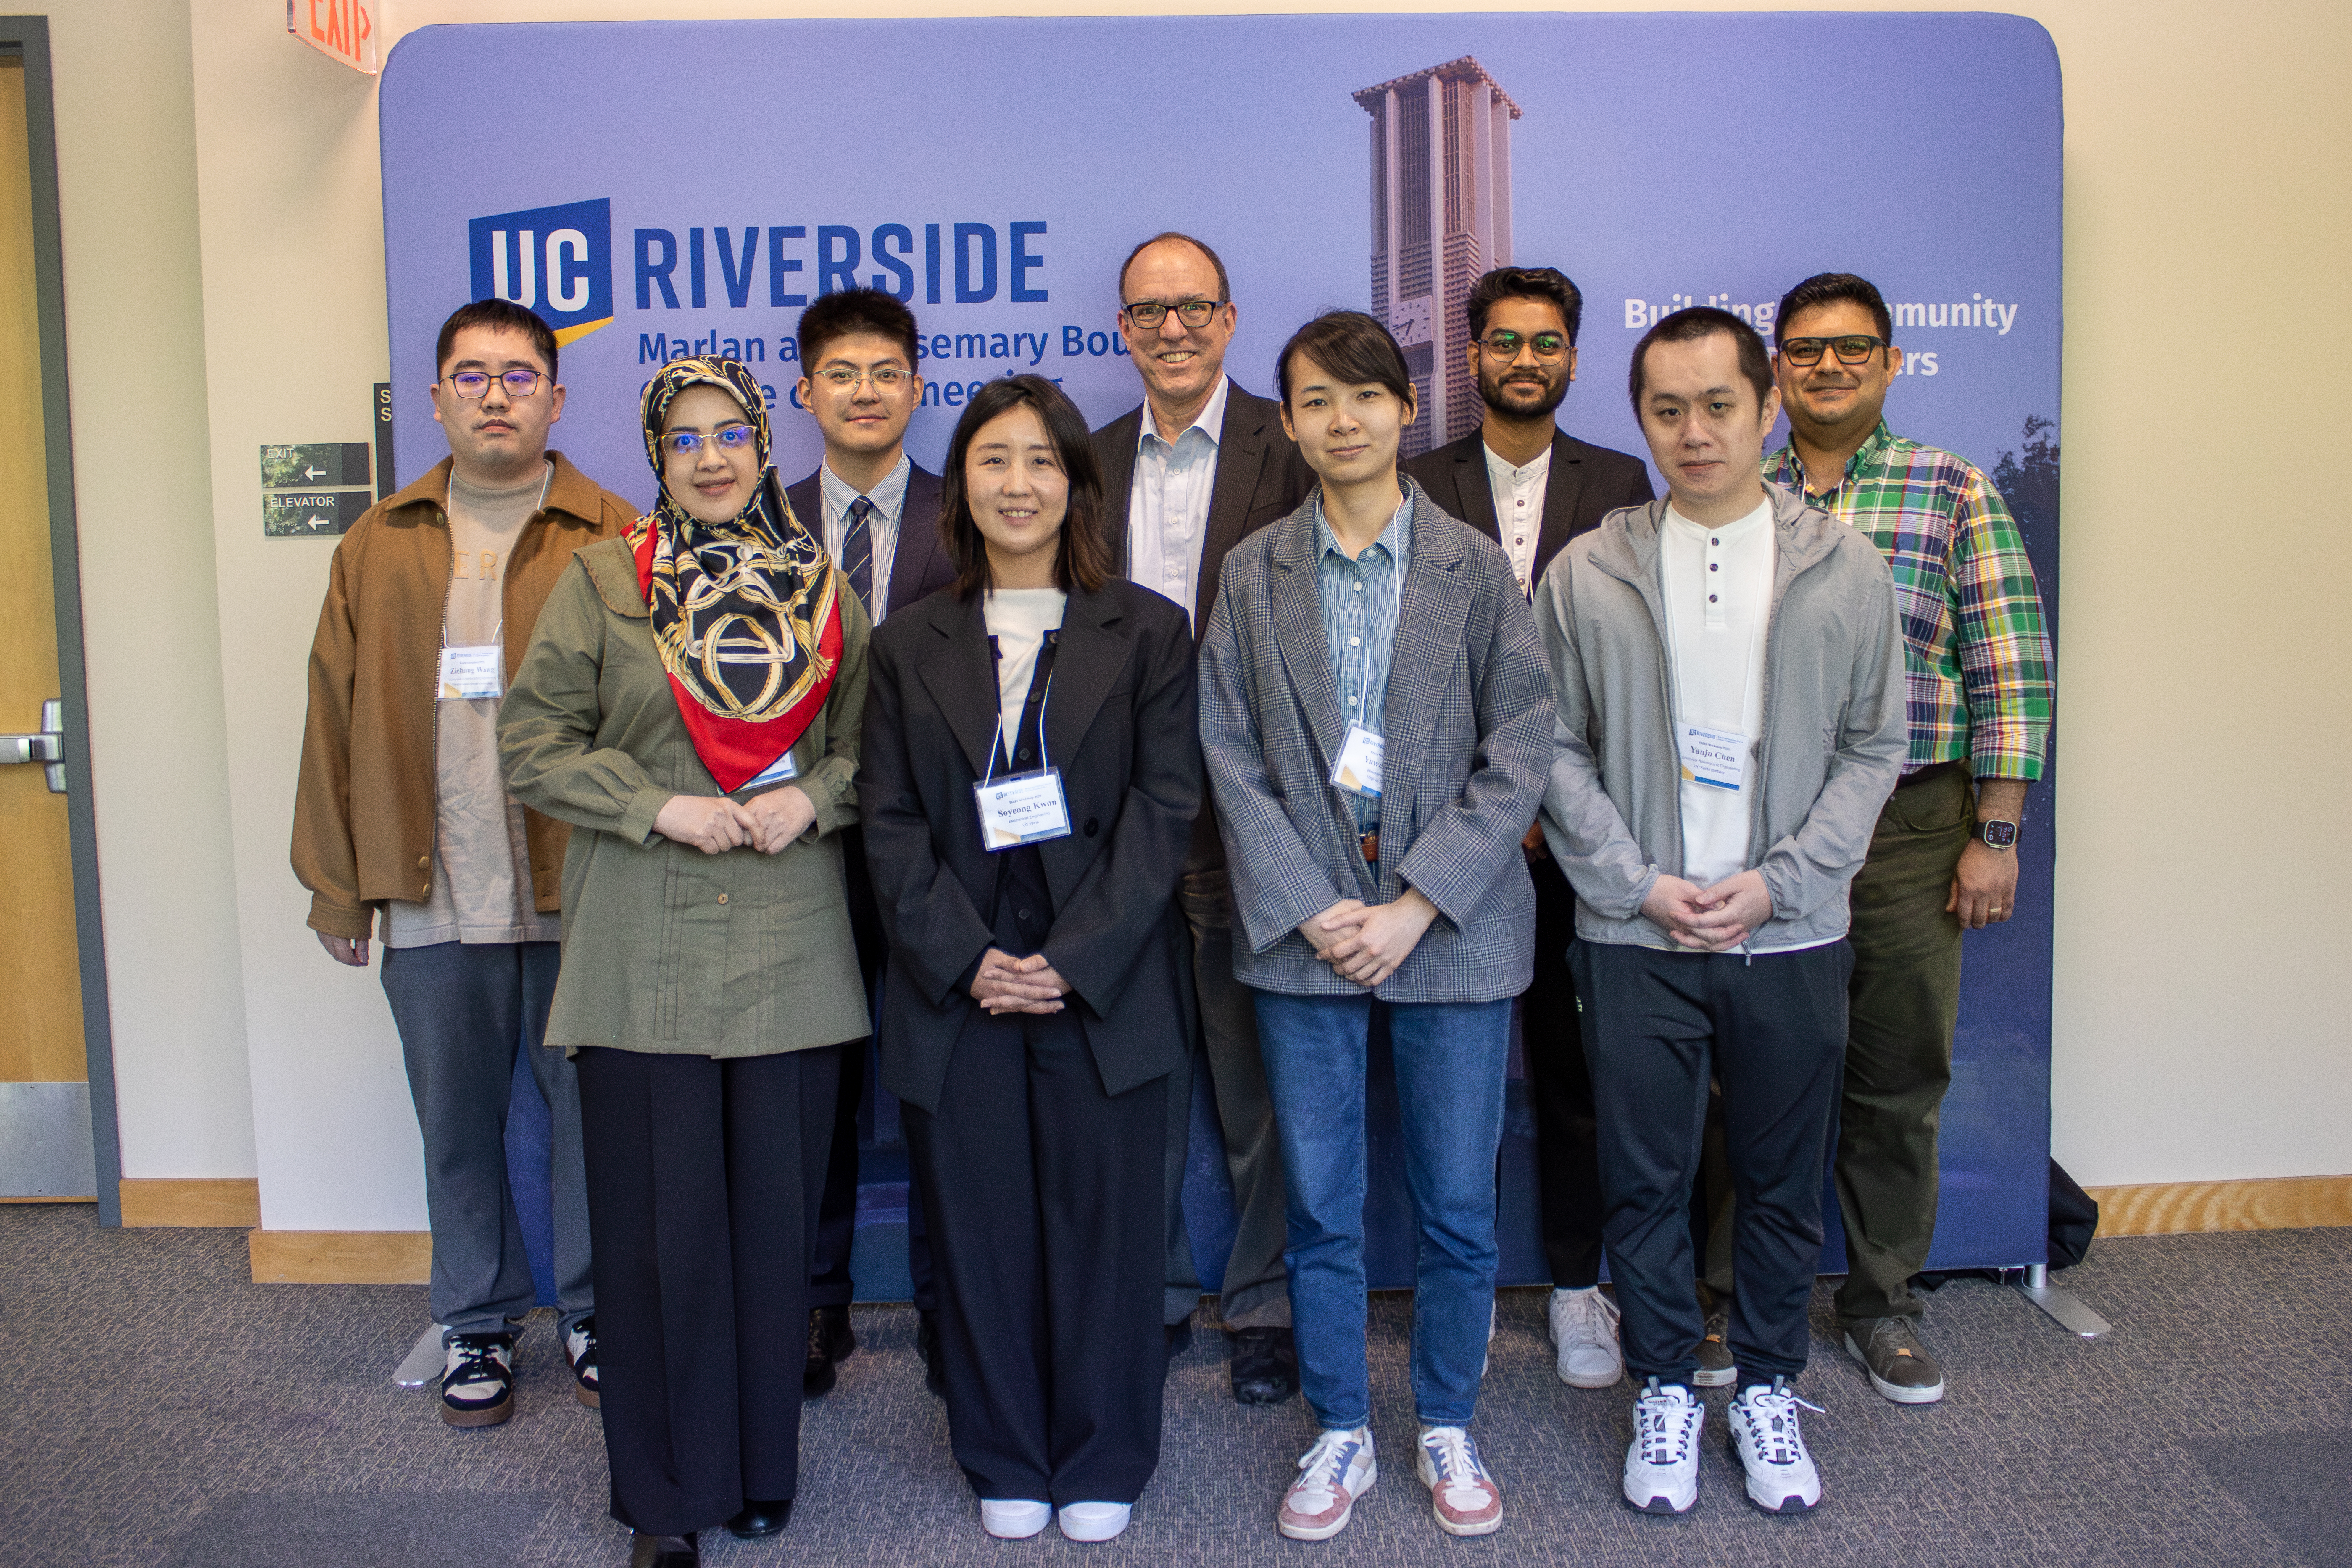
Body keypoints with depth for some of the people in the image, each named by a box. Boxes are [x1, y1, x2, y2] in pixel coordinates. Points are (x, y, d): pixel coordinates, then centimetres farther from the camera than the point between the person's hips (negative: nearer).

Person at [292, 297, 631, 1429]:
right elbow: (337, 720, 8)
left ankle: (595, 1312, 27)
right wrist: (336, 888, 5)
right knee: (457, 1122, 13)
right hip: (434, 899, 3)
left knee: (593, 1112, 8)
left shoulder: (617, 543, 1)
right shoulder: (378, 548, 10)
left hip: (584, 893, -2)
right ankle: (477, 1325, 30)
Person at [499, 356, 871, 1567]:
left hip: (790, 953, 2)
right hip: (643, 955, -2)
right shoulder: (601, 580, 4)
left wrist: (814, 797, -6)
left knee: (776, 1215, 7)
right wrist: (659, 807, -10)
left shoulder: (820, 589, 10)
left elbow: (870, 741, 14)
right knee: (659, 1225, 2)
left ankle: (763, 1469, 25)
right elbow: (532, 744, 2)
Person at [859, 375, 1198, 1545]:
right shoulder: (910, 644, 9)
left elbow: (1166, 805, -3)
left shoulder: (1146, 631, 4)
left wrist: (1076, 959, -12)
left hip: (1105, 989, -1)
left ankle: (1101, 1462, 25)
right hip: (956, 994, 2)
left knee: (1103, 1226, 6)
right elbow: (890, 822, 4)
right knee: (979, 1229, 8)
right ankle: (1006, 1463, 26)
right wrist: (966, 959, -10)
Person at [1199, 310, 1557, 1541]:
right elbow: (1231, 756, 2)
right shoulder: (1252, 573, 6)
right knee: (1320, 1209, 8)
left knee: (1459, 1207, 7)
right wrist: (1312, 907, -9)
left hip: (1452, 929, -1)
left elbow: (1520, 751, -2)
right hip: (1303, 930, 1)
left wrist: (1416, 905, -10)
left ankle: (1447, 1428, 28)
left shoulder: (1477, 568, 3)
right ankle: (1339, 1432, 27)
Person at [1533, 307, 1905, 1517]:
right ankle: (1663, 1389, 28)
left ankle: (1769, 1389, 32)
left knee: (1782, 1183, 12)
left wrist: (1777, 881, -8)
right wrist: (1640, 884, -9)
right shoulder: (1587, 573, 0)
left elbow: (1873, 748, 4)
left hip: (1791, 936, 1)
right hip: (1633, 936, 0)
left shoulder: (1843, 568, 2)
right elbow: (1559, 751, 2)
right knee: (1645, 1181, 8)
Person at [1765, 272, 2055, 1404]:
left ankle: (1881, 1303, 27)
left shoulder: (1955, 494, 4)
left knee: (1898, 1077, 9)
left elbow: (2012, 675, 0)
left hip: (1912, 830, 0)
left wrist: (1995, 838, -5)